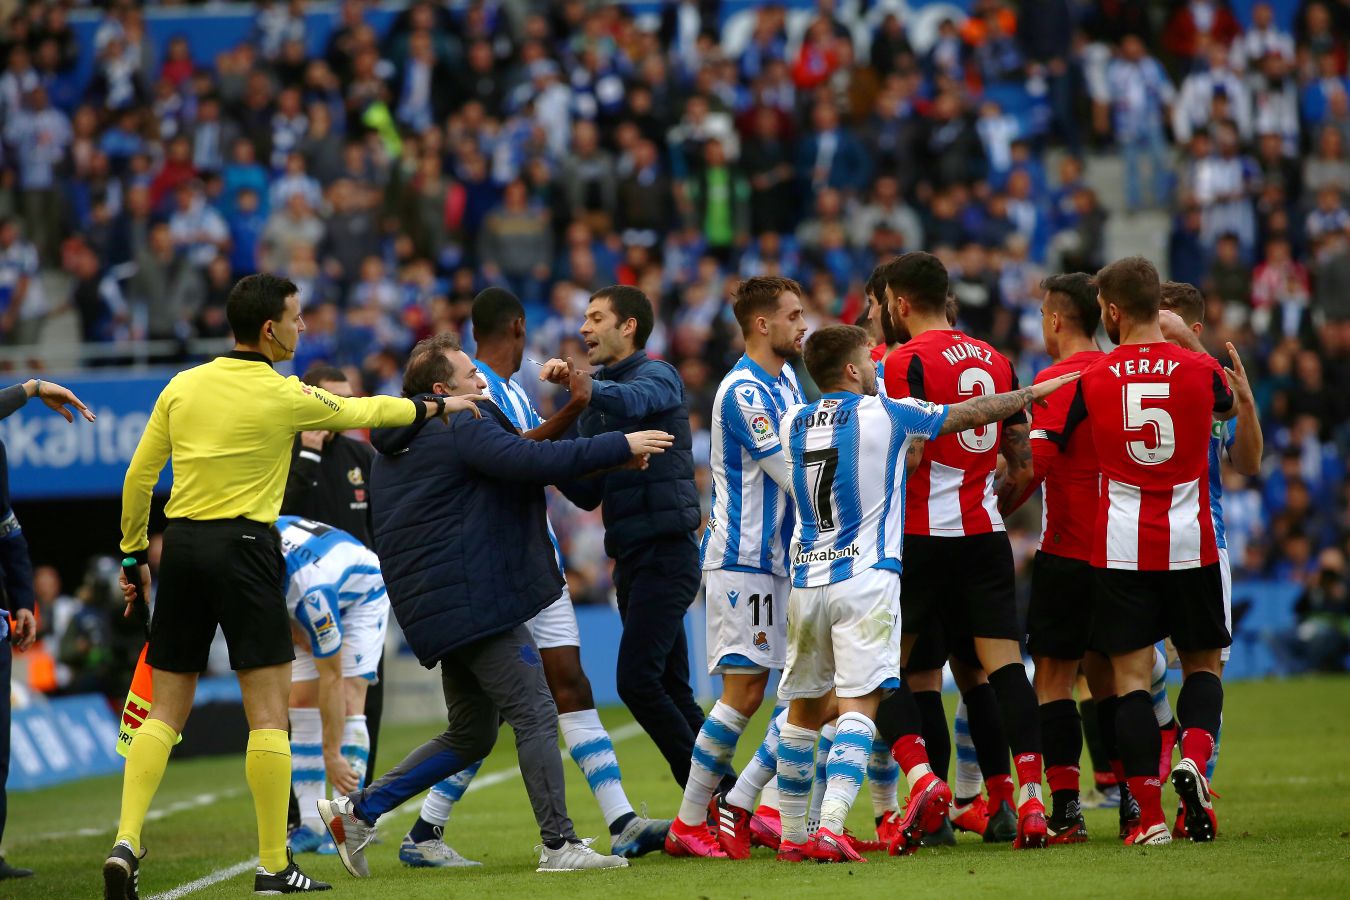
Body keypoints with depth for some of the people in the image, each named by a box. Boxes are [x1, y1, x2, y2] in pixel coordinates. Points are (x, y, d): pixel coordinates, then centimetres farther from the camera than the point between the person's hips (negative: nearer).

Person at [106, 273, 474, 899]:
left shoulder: (182, 387, 6)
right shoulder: (285, 396, -5)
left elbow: (138, 477, 8)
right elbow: (363, 412, 11)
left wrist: (134, 554, 19)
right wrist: (434, 407, 27)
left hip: (181, 544, 5)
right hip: (244, 548, -5)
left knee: (166, 712, 8)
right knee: (268, 713, 0)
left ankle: (126, 842, -6)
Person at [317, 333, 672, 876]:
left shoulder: (394, 447, 20)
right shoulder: (461, 427, -10)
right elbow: (529, 461, -22)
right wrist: (621, 447, -18)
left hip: (438, 605, 10)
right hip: (474, 601, -10)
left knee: (471, 733, 16)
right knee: (535, 715, -8)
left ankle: (359, 809, 13)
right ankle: (559, 845, -10)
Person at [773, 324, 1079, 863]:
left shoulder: (792, 424, 8)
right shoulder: (884, 415, -4)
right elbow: (970, 414, 6)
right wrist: (1035, 393, 21)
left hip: (807, 579, 5)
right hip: (865, 579, -5)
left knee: (804, 711, 14)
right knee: (858, 704, -10)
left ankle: (791, 834, 19)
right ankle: (830, 828, -24)